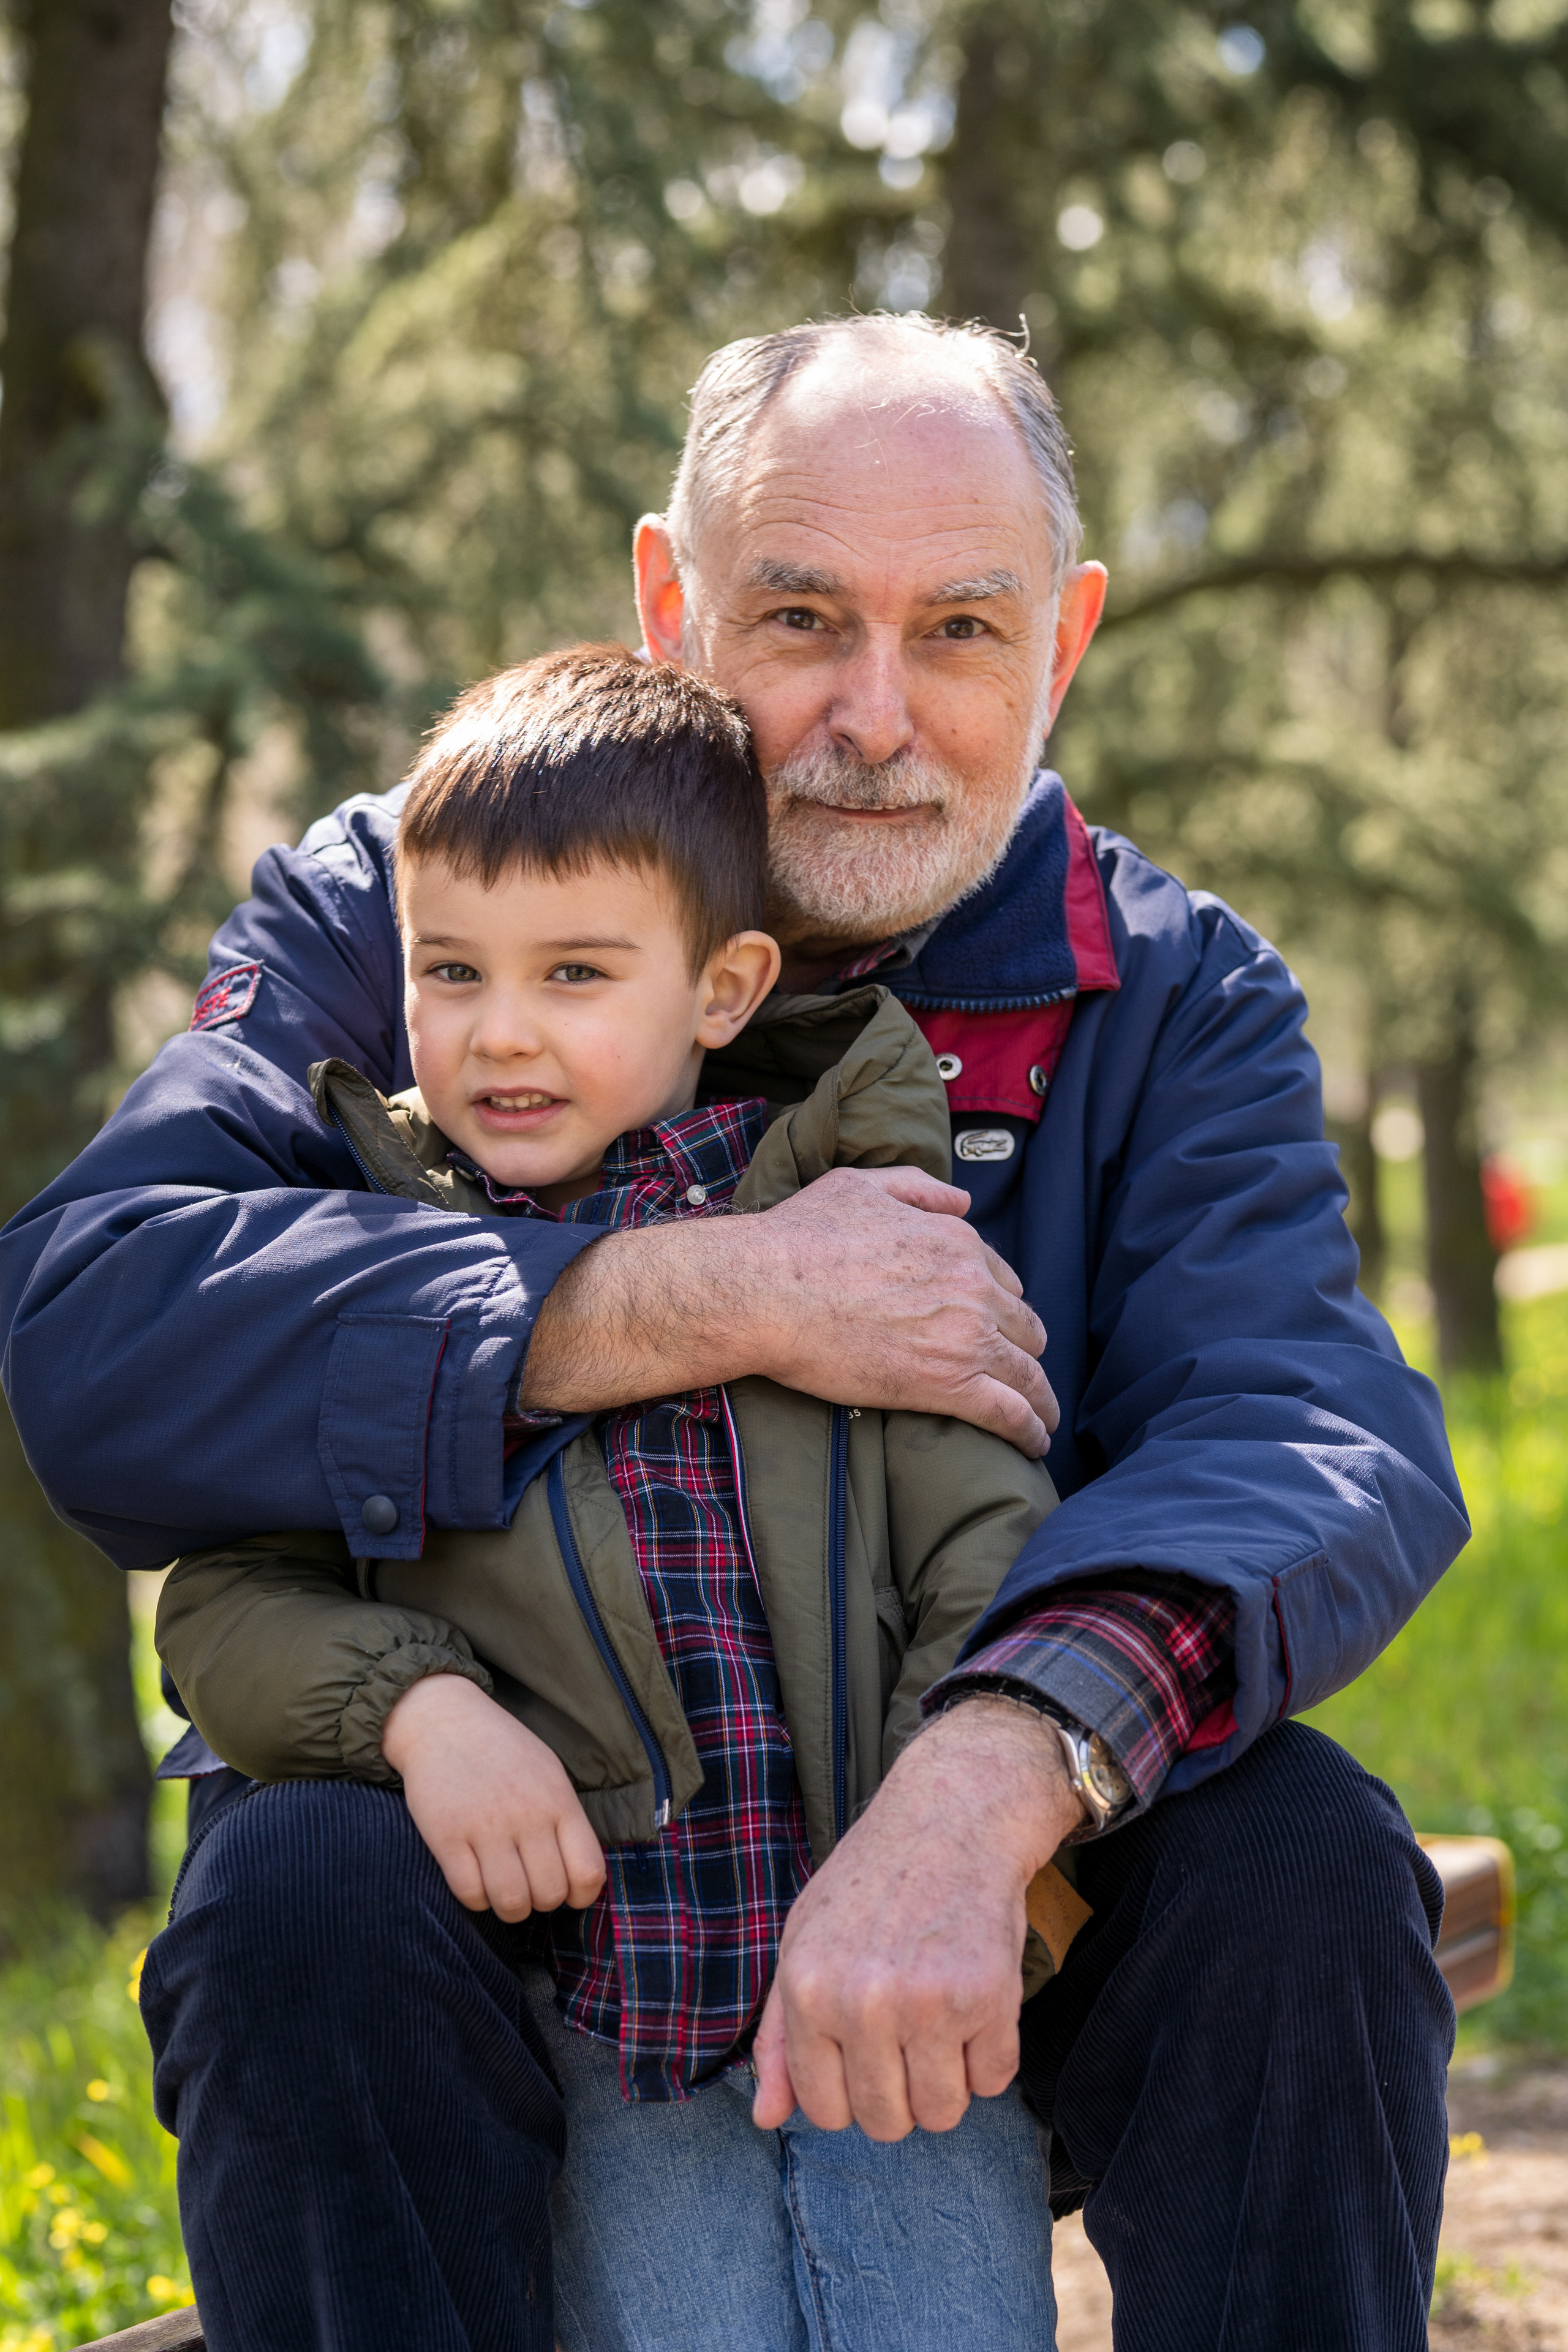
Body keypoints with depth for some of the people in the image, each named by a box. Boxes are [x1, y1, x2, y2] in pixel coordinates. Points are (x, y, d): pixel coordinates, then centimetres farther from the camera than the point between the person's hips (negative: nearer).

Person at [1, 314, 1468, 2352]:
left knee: (1296, 1855, -26)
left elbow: (1314, 1434, -20)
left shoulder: (1173, 1004, -1)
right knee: (297, 1884, -31)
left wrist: (983, 1784, -41)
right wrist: (709, 1299, -29)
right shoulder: (389, 915, -4)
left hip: (980, 1928, 1)